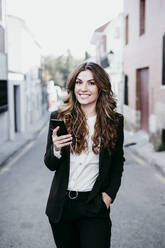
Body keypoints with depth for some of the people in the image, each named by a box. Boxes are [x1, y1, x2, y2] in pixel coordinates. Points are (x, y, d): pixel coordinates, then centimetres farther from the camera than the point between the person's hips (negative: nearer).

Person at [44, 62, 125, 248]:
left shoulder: (115, 121, -2)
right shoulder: (58, 118, -3)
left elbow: (118, 163, 10)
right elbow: (50, 165, 3)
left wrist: (109, 194, 0)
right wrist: (56, 149, -18)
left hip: (94, 206, -1)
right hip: (61, 205, 2)